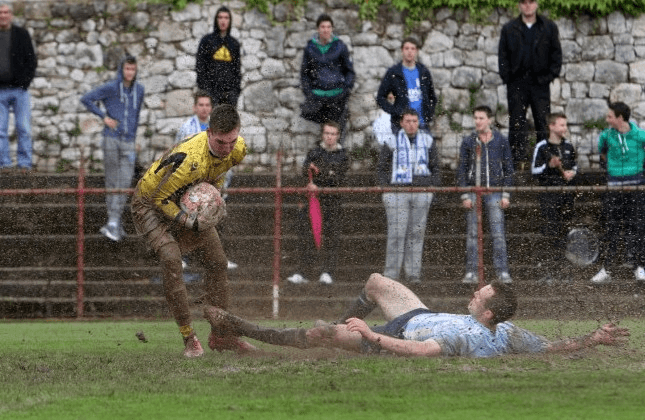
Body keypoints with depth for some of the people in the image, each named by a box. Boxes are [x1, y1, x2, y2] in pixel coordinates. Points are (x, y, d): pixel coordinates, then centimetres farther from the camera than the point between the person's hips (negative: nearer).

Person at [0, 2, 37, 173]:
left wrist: (25, 82, -6)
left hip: (19, 89, -1)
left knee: (24, 129, -3)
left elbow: (32, 61, 6)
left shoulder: (21, 34, 6)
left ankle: (24, 164, 1)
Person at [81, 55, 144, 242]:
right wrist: (104, 117, -7)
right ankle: (116, 224, 10)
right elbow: (86, 99, -4)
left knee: (125, 182, -8)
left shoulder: (139, 90, 8)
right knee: (112, 181, 3)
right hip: (111, 139, -3)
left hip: (128, 142, 3)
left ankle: (112, 223, -7)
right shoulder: (110, 88, -6)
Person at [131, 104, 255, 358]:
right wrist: (189, 222, -35)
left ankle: (220, 335, 18)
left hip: (188, 203, 8)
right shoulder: (191, 160, -41)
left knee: (217, 261, 6)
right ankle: (189, 338, -23)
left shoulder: (238, 149, -17)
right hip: (150, 202, -8)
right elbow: (160, 198, -29)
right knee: (170, 259, -27)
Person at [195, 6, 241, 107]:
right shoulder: (207, 40, 5)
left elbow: (237, 68, 16)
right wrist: (203, 87, -7)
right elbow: (199, 66, 2)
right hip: (211, 89, -3)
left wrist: (237, 89, 6)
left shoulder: (234, 43, 14)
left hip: (229, 90, 3)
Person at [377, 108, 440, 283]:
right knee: (396, 233, -8)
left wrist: (434, 186, 5)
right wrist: (386, 189, -5)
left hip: (422, 194, 3)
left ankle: (413, 273, 9)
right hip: (398, 193, -3)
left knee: (417, 233, 4)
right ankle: (391, 273, -6)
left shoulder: (427, 141, 11)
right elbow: (382, 167, 5)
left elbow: (435, 167, 17)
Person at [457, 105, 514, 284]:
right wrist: (465, 195, -2)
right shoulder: (468, 142, 5)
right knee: (472, 234, 1)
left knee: (498, 233, -5)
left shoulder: (501, 141, 4)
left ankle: (502, 271, -3)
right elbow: (462, 170, 6)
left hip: (494, 192, -1)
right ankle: (471, 272, 4)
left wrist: (506, 194, 1)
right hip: (473, 191, 1)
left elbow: (508, 169, 8)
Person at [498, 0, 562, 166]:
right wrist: (506, 76, -3)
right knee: (517, 122, -1)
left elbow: (556, 53, 7)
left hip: (540, 83, 0)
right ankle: (518, 158, 2)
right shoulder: (509, 29, 8)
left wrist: (550, 75, -3)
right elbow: (502, 55, 8)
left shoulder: (549, 27, 7)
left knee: (543, 121, -2)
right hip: (517, 83, 0)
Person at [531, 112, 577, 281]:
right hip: (549, 194, -5)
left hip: (566, 193, 5)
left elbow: (574, 165, 24)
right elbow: (534, 171, -4)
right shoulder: (542, 147, -4)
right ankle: (548, 269, -7)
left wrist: (572, 172, 3)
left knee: (563, 230, 5)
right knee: (550, 231, -9)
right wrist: (549, 166, -19)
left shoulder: (568, 146, 11)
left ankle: (556, 263, 13)